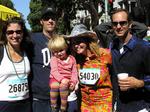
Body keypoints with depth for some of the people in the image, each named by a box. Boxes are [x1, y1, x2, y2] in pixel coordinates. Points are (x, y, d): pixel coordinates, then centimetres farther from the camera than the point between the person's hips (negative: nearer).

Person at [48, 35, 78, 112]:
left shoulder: (72, 58, 9)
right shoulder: (54, 59, 4)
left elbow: (74, 72, 6)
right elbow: (54, 71, -8)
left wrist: (73, 82, -11)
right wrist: (62, 79, -25)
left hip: (67, 80, 0)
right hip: (55, 79, 0)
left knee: (63, 85, -34)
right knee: (54, 85, -34)